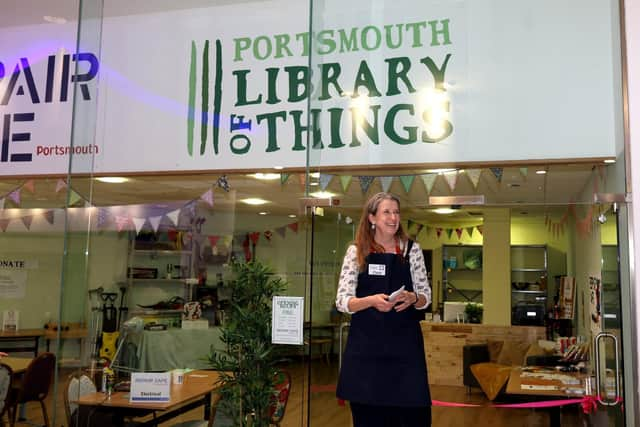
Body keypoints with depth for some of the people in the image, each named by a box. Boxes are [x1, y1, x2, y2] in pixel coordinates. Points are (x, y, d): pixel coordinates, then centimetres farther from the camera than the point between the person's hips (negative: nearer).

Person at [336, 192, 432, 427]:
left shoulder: (412, 249, 6)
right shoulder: (356, 251, 2)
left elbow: (426, 296, 8)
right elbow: (342, 301, -3)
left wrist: (412, 298, -14)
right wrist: (371, 300, -20)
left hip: (404, 342, 1)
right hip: (365, 344, -1)